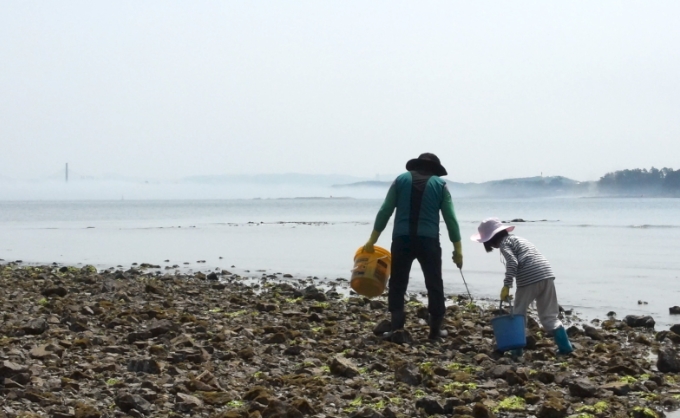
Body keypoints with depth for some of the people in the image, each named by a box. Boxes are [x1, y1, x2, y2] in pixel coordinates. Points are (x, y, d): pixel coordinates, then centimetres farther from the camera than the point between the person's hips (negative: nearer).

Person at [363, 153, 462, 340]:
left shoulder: (401, 180, 10)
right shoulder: (440, 184, 8)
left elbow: (385, 211, 5)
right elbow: (450, 218, 3)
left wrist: (372, 240, 8)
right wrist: (457, 249, 6)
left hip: (402, 239, 1)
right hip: (428, 240, -1)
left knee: (397, 284, 7)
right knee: (434, 284, 10)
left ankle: (396, 327, -1)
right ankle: (435, 328, 12)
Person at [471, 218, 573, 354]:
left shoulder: (505, 243, 5)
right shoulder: (518, 239, 29)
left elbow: (512, 262, -12)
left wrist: (506, 285, -13)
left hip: (529, 279, -7)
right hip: (547, 274, 8)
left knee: (518, 315, 8)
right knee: (549, 316, 14)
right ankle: (565, 347, 8)